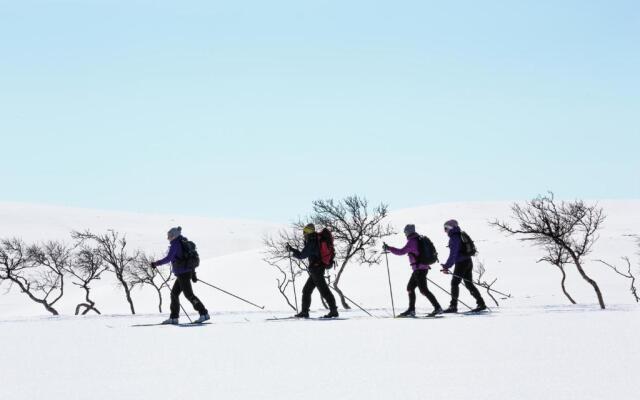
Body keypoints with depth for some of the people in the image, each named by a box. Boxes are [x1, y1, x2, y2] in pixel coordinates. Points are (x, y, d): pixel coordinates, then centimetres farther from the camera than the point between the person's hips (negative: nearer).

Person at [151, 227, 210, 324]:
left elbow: (168, 258, -20)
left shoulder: (175, 244, -11)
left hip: (182, 273, -10)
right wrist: (193, 273, 24)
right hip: (188, 271, 10)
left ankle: (204, 314, -7)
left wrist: (156, 263, -10)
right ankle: (174, 317, 12)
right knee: (174, 293, 12)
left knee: (189, 294, -7)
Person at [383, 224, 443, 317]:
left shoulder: (412, 241, -14)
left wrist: (388, 248, -13)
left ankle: (437, 308, -9)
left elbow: (401, 252, -19)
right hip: (424, 267, 9)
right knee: (410, 287, 13)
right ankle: (411, 310, 14)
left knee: (423, 289, -8)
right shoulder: (420, 239, 14)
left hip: (419, 269, -9)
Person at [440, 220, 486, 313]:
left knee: (454, 283, -4)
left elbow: (453, 254, -21)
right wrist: (447, 265, 25)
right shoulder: (461, 235, 16)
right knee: (469, 284, 12)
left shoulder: (454, 238, -14)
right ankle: (481, 304, 12)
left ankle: (453, 306, -3)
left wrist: (447, 266, -20)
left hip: (461, 263, -9)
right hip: (468, 261, 9)